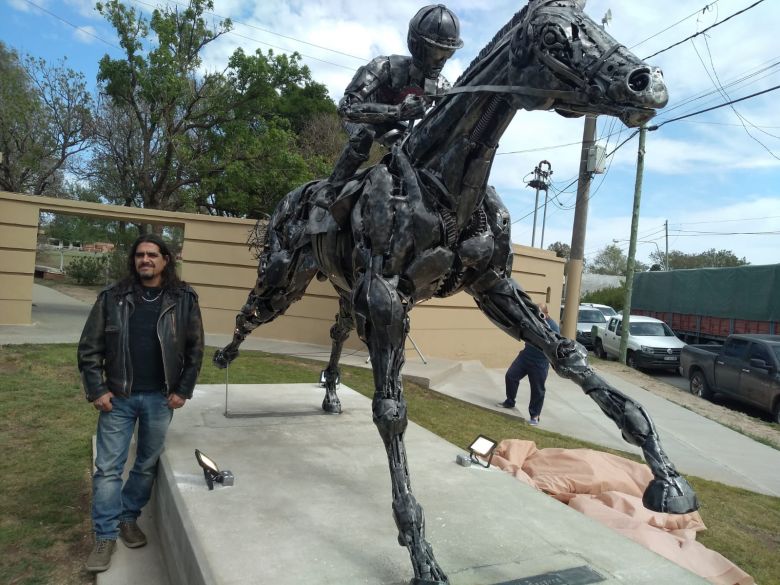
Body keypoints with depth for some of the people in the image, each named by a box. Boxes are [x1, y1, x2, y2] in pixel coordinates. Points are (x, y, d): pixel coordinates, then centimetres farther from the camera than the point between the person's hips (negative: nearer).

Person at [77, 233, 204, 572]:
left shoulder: (183, 299, -3)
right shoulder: (112, 297, -2)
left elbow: (195, 349, 1)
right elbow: (89, 347, 1)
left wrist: (183, 391, -2)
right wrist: (96, 390, -5)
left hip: (160, 398, 1)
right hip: (118, 397, 0)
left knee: (148, 465, 13)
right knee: (108, 468, 4)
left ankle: (128, 518, 34)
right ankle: (106, 536, 19)